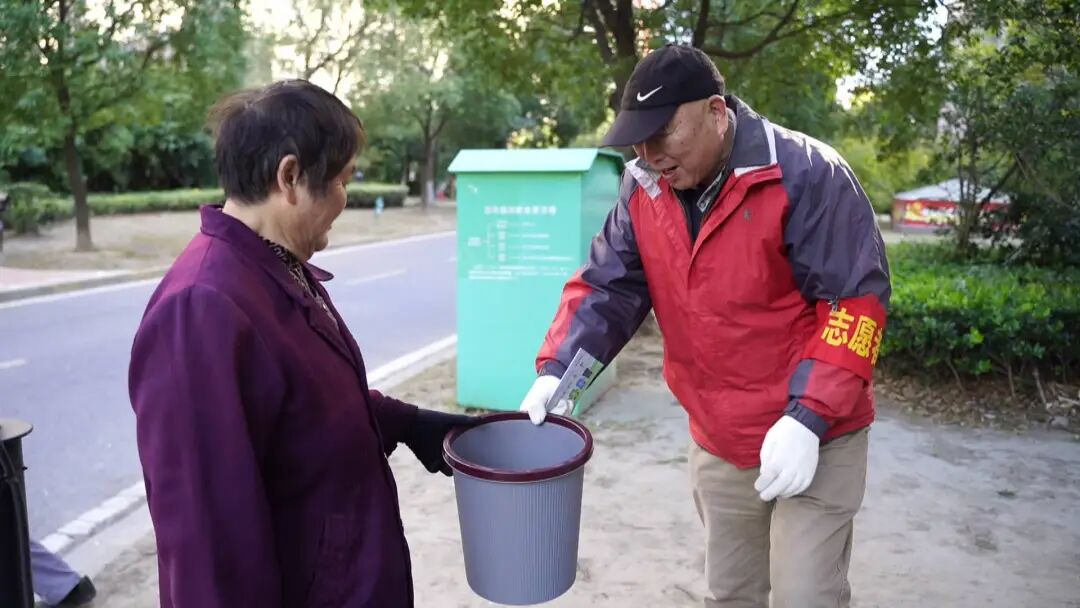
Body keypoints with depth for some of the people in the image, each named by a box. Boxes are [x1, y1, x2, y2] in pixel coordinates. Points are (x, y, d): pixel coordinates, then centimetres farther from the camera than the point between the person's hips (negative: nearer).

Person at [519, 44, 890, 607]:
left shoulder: (806, 175, -20)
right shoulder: (642, 189, -2)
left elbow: (856, 298, -19)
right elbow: (605, 286, -1)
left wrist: (808, 416, -24)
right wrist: (556, 369, -16)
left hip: (814, 436, -5)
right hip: (715, 440, 5)